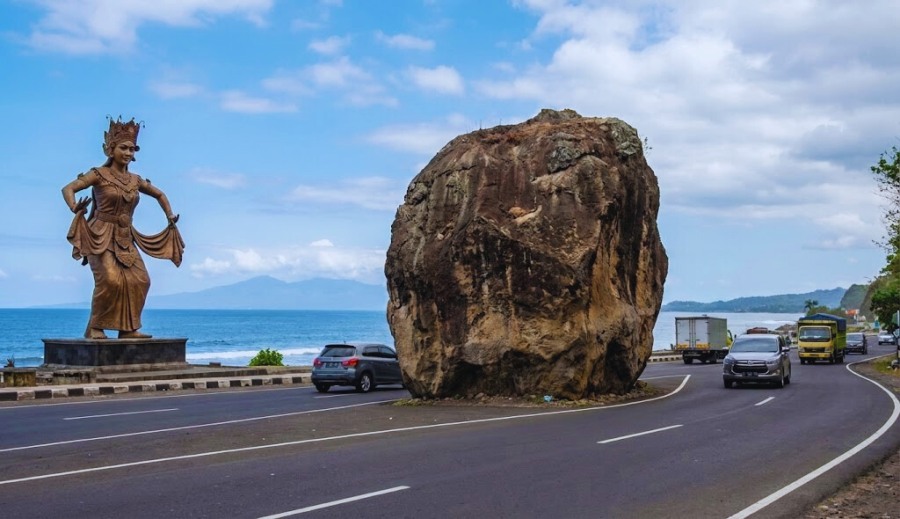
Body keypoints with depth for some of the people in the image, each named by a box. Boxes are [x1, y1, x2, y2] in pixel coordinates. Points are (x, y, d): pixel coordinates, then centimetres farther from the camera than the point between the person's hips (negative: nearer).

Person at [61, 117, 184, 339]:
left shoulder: (135, 180, 11)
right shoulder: (99, 175, -4)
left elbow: (159, 195, 26)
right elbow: (68, 188, -14)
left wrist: (170, 216, 14)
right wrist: (74, 208, -32)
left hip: (125, 239, 6)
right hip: (101, 236, -6)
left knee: (139, 279, -7)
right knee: (109, 279, -22)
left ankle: (128, 328, 2)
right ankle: (94, 327, -9)